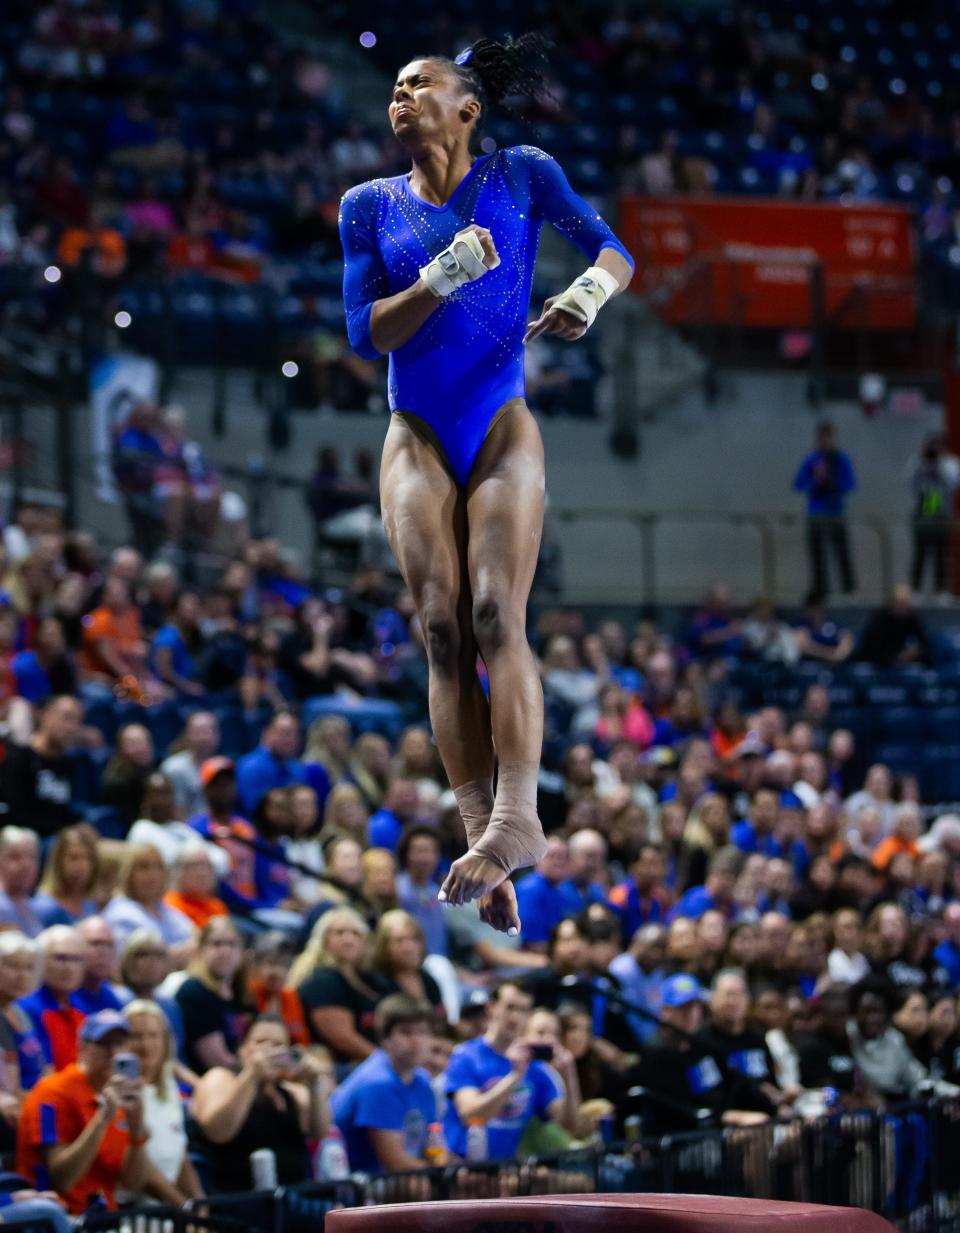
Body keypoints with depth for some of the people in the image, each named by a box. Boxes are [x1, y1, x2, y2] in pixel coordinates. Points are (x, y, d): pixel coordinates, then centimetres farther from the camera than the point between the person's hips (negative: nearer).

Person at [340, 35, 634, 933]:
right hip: (417, 439, 2)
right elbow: (364, 336, 2)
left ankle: (516, 817, -28)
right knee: (443, 630, -10)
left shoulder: (521, 177, 5)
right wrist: (442, 279, -13)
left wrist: (590, 293, -13)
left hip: (501, 427, -2)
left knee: (496, 618, -18)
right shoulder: (370, 206, 9)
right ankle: (479, 828, -14)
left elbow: (612, 249, 10)